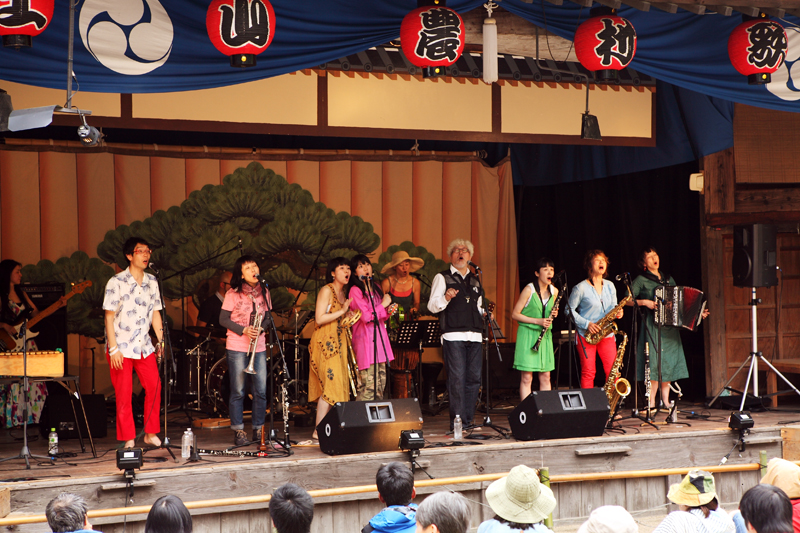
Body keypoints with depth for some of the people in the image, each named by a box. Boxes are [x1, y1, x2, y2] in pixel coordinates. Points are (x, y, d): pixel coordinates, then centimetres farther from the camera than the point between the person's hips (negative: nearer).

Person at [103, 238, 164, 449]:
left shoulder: (152, 282, 7)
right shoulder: (116, 282, -9)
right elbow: (109, 316, -10)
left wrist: (162, 342, 6)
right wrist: (113, 349, -14)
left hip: (144, 346, 5)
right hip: (121, 347, -4)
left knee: (154, 387, -5)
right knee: (124, 394, -2)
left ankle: (151, 433, 7)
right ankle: (128, 439, 6)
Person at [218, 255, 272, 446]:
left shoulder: (264, 292, 9)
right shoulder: (233, 294, -4)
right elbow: (223, 319, -3)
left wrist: (261, 328, -7)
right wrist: (243, 330, -16)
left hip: (259, 347, 4)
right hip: (237, 347, -4)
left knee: (261, 390, 2)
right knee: (238, 391, -1)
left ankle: (258, 430, 14)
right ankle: (238, 432, 6)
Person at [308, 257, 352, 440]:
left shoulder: (343, 293, 17)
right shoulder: (326, 291, -9)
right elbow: (319, 319, -17)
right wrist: (342, 311, -17)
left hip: (338, 342, 9)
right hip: (325, 342, -9)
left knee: (338, 384, 3)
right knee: (330, 384, -13)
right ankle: (318, 430, -12)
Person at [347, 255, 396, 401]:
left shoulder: (375, 288, 17)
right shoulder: (355, 290, -8)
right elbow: (366, 317, -17)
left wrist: (388, 311, 5)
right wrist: (383, 305, -6)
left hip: (379, 339, 8)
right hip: (365, 340, -8)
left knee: (381, 383, 5)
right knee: (369, 385, -13)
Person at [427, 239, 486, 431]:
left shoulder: (475, 280, 23)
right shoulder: (442, 278, 6)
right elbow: (432, 306, -2)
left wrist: (485, 314, 9)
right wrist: (446, 298, -21)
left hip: (474, 335, 5)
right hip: (453, 335, -5)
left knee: (474, 378, 2)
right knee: (457, 378, -10)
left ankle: (468, 420, 10)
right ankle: (457, 422, -8)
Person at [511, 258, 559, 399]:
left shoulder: (554, 291, 6)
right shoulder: (529, 289, -10)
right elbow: (515, 314, -9)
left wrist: (553, 314, -2)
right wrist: (537, 321, -17)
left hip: (545, 336, 5)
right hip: (528, 335, -5)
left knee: (545, 377, 6)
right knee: (526, 378, -6)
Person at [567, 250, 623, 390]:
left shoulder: (610, 286, 11)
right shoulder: (580, 288, -5)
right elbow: (570, 310, -4)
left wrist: (617, 313, -4)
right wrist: (586, 324, -14)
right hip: (586, 336, -4)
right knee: (588, 372, -3)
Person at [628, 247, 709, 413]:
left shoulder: (668, 279, 18)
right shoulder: (641, 280, 1)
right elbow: (627, 300, -5)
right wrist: (644, 302, -17)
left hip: (670, 325, 5)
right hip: (652, 325, -5)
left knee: (670, 362, 3)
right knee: (655, 362, -12)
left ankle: (666, 401, 11)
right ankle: (651, 402, -9)